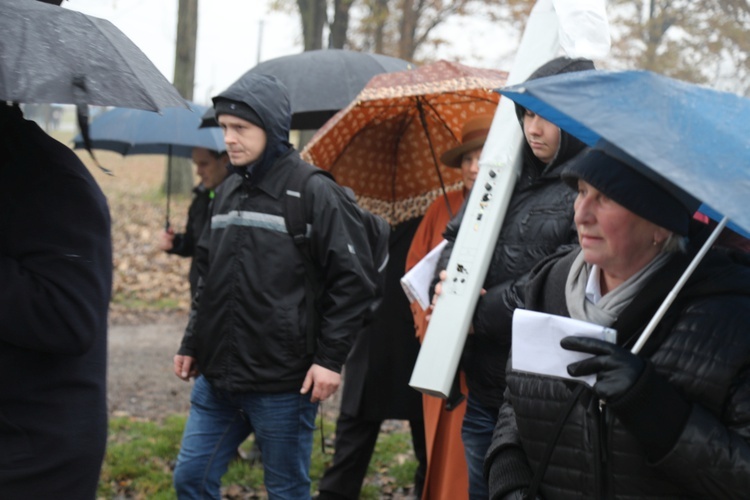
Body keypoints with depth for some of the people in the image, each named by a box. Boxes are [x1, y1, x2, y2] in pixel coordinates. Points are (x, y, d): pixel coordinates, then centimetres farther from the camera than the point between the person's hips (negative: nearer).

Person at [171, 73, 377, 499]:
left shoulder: (314, 194, -10)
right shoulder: (228, 192, 12)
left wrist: (330, 358, -16)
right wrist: (192, 344, 18)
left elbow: (353, 282, -12)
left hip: (283, 385, -6)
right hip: (217, 378, 7)